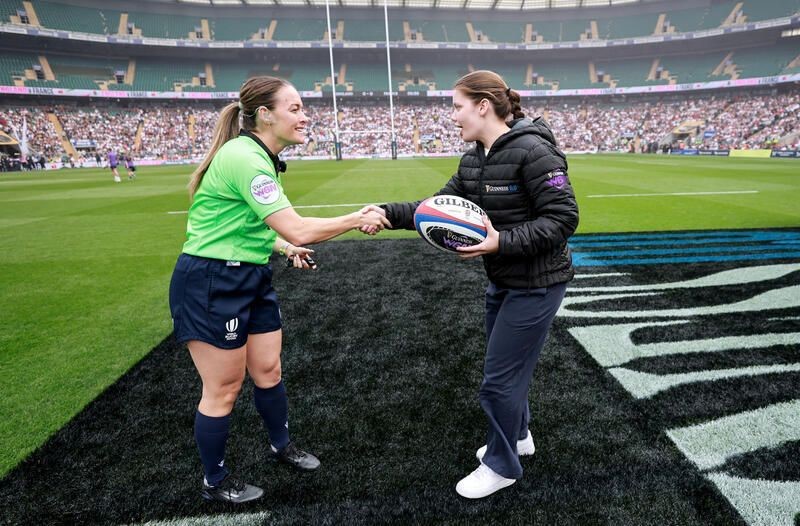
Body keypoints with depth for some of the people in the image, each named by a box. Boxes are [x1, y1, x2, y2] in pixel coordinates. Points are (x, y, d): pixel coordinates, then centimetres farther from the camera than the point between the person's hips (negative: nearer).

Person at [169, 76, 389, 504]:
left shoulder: (256, 156, 8)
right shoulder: (245, 158, -23)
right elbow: (299, 230, -30)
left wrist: (284, 249, 9)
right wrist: (358, 219, -17)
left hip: (249, 278, 9)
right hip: (210, 284, -9)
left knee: (269, 372, 19)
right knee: (223, 390, 7)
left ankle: (281, 445, 44)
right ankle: (214, 483, 32)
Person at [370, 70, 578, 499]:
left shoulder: (532, 150, -21)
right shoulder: (473, 160, 5)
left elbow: (563, 218, -22)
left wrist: (503, 242, -29)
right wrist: (390, 213, -9)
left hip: (536, 284, -8)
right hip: (503, 281, 8)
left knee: (499, 377, 2)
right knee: (507, 367, 22)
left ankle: (501, 466, 26)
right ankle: (517, 435, 47)